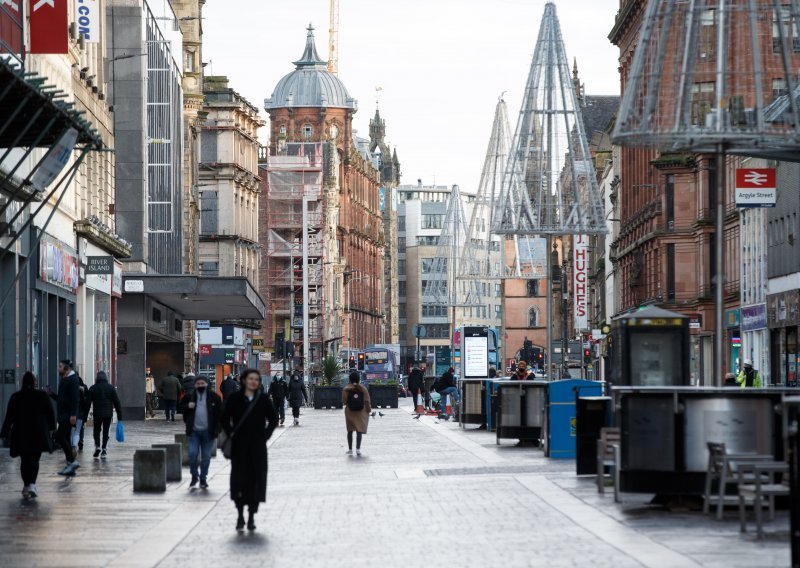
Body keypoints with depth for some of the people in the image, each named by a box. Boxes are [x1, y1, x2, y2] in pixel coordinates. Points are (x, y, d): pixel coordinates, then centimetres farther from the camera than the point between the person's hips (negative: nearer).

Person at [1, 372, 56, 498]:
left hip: (21, 435, 0)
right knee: (34, 460, 4)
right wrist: (51, 428, 15)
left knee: (24, 460, 10)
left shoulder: (15, 397, -3)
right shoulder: (43, 396, -3)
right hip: (38, 434, 0)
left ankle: (27, 486, 9)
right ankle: (32, 484, -15)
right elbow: (50, 413, 3)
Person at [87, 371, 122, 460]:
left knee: (97, 430, 14)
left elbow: (88, 403, 1)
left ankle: (97, 446, -5)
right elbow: (117, 402, 2)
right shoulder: (111, 388, 4)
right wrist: (119, 416, 5)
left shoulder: (93, 388, 3)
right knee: (106, 431, 7)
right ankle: (104, 450, 1)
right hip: (108, 414, 1)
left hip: (97, 413, -1)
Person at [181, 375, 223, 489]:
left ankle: (203, 478, 17)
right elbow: (181, 407, 16)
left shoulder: (214, 397, 1)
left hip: (208, 432, -1)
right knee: (192, 454, -9)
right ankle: (194, 476, 10)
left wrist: (217, 429, -7)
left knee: (206, 456, 5)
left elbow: (220, 413, 1)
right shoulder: (189, 396, 5)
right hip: (194, 431, 1)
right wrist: (187, 406, -7)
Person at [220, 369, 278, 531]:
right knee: (239, 478, -1)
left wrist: (265, 435, 1)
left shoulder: (263, 399, 2)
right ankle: (240, 515, 10)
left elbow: (273, 420, 10)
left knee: (256, 478, 0)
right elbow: (225, 419, 7)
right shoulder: (235, 398, 0)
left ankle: (251, 516, 10)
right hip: (239, 447, -1)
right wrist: (231, 434, -2)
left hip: (258, 446, 1)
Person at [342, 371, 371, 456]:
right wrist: (369, 409, 4)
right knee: (359, 431, 1)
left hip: (350, 412, 0)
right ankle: (358, 449, -11)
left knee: (350, 431, 12)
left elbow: (344, 402, -8)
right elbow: (367, 401, -7)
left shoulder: (346, 389, -6)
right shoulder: (363, 388, -5)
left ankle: (350, 449, 15)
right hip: (361, 412, 0)